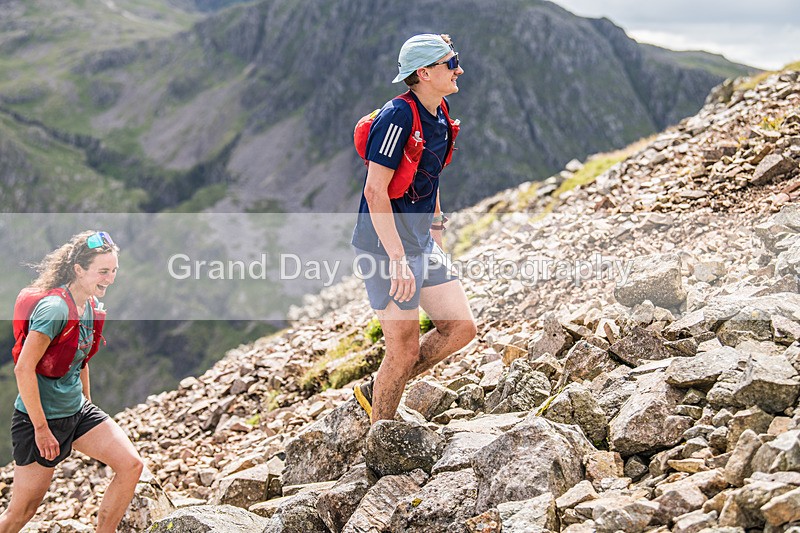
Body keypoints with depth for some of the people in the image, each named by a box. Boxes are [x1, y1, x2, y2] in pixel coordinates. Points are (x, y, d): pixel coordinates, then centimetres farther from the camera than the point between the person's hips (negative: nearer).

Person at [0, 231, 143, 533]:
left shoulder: (91, 306, 5)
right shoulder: (54, 307, -22)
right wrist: (41, 429, -22)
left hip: (78, 411, 8)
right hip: (40, 418, -8)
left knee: (131, 465, -6)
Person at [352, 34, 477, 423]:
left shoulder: (440, 114, 9)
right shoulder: (398, 117, -20)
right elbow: (375, 191, -23)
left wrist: (435, 229, 21)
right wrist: (397, 258, -26)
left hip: (421, 242, 9)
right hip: (387, 247, -9)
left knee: (460, 329, 8)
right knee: (405, 350, -2)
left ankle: (375, 391, 22)